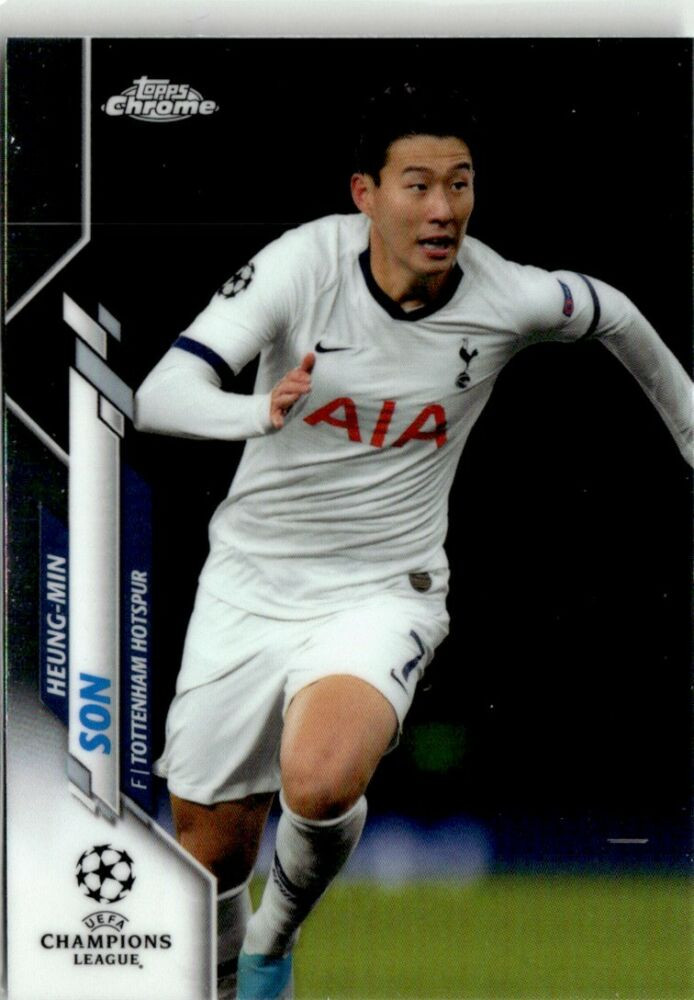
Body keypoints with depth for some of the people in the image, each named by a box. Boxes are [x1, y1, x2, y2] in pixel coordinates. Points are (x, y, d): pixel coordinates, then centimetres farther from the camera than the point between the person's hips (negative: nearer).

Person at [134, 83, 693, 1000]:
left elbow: (614, 316, 11)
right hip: (248, 585, 1)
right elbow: (161, 395, -25)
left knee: (321, 784, -32)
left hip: (380, 595, -1)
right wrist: (259, 412, -45)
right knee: (211, 855, 7)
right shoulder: (305, 262, -16)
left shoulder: (507, 299, -12)